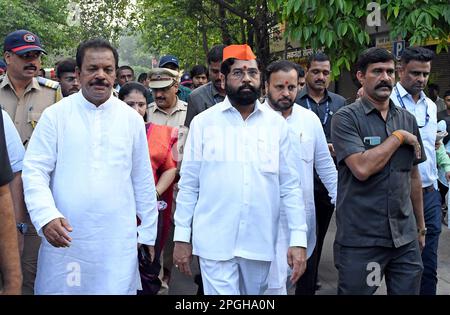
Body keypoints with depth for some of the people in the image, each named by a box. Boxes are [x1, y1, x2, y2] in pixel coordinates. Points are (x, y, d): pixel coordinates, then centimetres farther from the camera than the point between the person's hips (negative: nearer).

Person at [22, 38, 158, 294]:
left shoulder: (132, 118, 5)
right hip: (64, 237, -1)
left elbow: (143, 180, 10)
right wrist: (46, 215, -19)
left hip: (118, 241, 1)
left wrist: (148, 233, 11)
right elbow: (35, 170, -3)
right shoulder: (55, 115, 0)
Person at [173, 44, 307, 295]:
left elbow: (290, 185, 2)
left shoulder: (277, 123, 2)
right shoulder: (203, 122, -2)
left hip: (261, 242, 2)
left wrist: (298, 238, -4)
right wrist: (182, 236, 1)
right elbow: (189, 184, 1)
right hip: (215, 242, -2)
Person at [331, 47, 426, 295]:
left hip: (405, 237, 5)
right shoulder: (346, 118, -8)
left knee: (408, 289, 12)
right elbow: (362, 168, -21)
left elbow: (413, 176, 16)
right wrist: (398, 137, -11)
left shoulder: (407, 120, 10)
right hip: (360, 240, -5)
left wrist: (421, 226, 17)